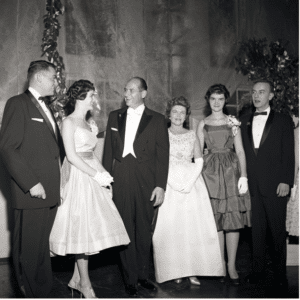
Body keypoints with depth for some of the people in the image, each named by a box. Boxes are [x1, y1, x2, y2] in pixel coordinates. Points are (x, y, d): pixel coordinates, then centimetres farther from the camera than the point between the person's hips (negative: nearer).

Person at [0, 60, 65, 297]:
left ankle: (44, 291, 29)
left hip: (50, 192, 8)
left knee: (43, 248, 17)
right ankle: (30, 294, 18)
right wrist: (31, 183, -19)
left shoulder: (46, 108, 19)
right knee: (28, 249, 3)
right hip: (31, 193, -8)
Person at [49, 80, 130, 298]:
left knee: (90, 228, 8)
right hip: (78, 178, -8)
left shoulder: (87, 123, 16)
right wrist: (97, 174, -15)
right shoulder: (69, 122, -8)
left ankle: (77, 278, 20)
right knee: (82, 227, -3)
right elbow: (72, 156, -15)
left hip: (93, 178, 8)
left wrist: (103, 173, 3)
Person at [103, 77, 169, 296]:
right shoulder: (115, 117, 12)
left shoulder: (157, 120, 4)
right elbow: (108, 150, 12)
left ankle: (143, 275, 24)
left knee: (144, 232, 7)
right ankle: (130, 279, 16)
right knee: (126, 231, 3)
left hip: (147, 182, -1)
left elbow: (163, 155, 0)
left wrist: (160, 185, -7)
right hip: (121, 181, 2)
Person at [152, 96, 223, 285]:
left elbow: (199, 161, 5)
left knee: (193, 226, -3)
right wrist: (173, 183, -10)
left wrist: (190, 182, -9)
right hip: (169, 185, -1)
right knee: (170, 227, -3)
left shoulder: (192, 135, 12)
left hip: (191, 183, 2)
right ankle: (176, 271, 6)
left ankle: (193, 271, 4)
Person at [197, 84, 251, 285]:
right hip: (211, 173, 1)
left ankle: (232, 266, 6)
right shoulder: (203, 124, 11)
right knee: (215, 220, 1)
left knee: (233, 219, -2)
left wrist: (243, 176, -7)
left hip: (231, 171, 0)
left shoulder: (233, 122, 7)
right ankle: (220, 264, 12)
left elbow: (240, 151, 3)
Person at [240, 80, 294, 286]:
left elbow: (289, 154, -1)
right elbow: (244, 152, 12)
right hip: (253, 185, 3)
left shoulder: (283, 121, 4)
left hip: (275, 184, -3)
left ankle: (280, 273, 15)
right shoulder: (245, 121, 14)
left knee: (278, 230, 4)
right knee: (257, 229, 8)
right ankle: (257, 270, 18)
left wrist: (286, 181, -9)